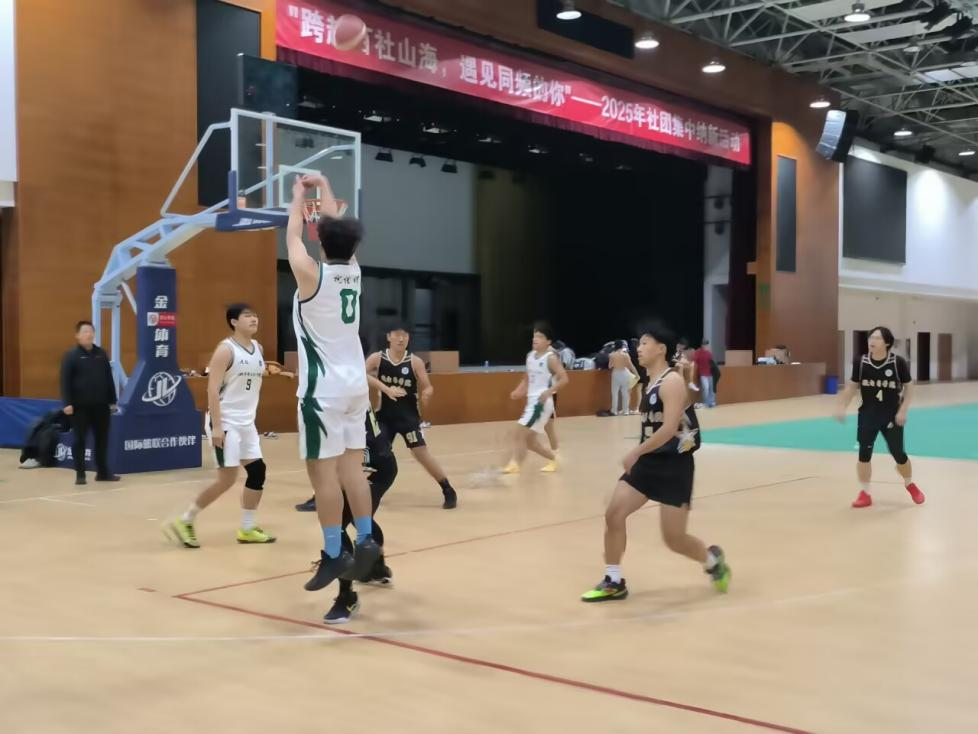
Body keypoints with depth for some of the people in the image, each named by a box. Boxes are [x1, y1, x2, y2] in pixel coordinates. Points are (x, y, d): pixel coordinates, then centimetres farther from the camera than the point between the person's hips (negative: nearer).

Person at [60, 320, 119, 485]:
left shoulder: (101, 353, 10)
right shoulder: (71, 355, -4)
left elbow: (109, 378, 14)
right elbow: (65, 381, -8)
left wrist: (112, 400, 11)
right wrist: (67, 403, -15)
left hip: (101, 404, 5)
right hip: (80, 406, -4)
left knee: (102, 439, 9)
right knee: (80, 440, 0)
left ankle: (103, 472, 19)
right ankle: (80, 474, 6)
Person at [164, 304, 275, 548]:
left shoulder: (258, 348, 10)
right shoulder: (226, 349, -13)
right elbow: (212, 389, -18)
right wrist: (216, 426, -23)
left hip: (246, 423, 8)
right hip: (225, 422, -8)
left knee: (257, 471, 5)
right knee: (227, 478, -9)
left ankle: (247, 529, 16)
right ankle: (184, 522, 4)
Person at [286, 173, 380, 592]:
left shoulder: (312, 274, -11)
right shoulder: (353, 270, 5)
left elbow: (293, 234, 5)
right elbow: (336, 226, 21)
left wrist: (299, 194, 21)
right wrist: (323, 187, 32)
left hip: (324, 387, -7)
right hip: (355, 383, 7)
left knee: (322, 470, -4)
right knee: (351, 466, 11)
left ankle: (334, 555, -3)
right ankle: (366, 540, 12)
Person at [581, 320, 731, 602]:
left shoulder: (672, 381, -16)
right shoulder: (651, 383, 11)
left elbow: (669, 428, -26)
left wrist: (636, 452, -23)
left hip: (674, 465, -8)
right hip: (650, 461, 8)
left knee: (674, 538, -2)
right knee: (613, 515, -3)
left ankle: (713, 560, 28)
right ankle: (613, 583, 7)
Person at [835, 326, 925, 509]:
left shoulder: (898, 362, -13)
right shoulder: (860, 362, -7)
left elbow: (909, 387, -2)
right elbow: (852, 386, 4)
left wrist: (903, 410, -10)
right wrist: (842, 407, -5)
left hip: (892, 416, -2)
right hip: (868, 415, 2)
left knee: (898, 454, 6)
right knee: (864, 453, -3)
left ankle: (910, 485, 35)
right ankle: (865, 494, 10)